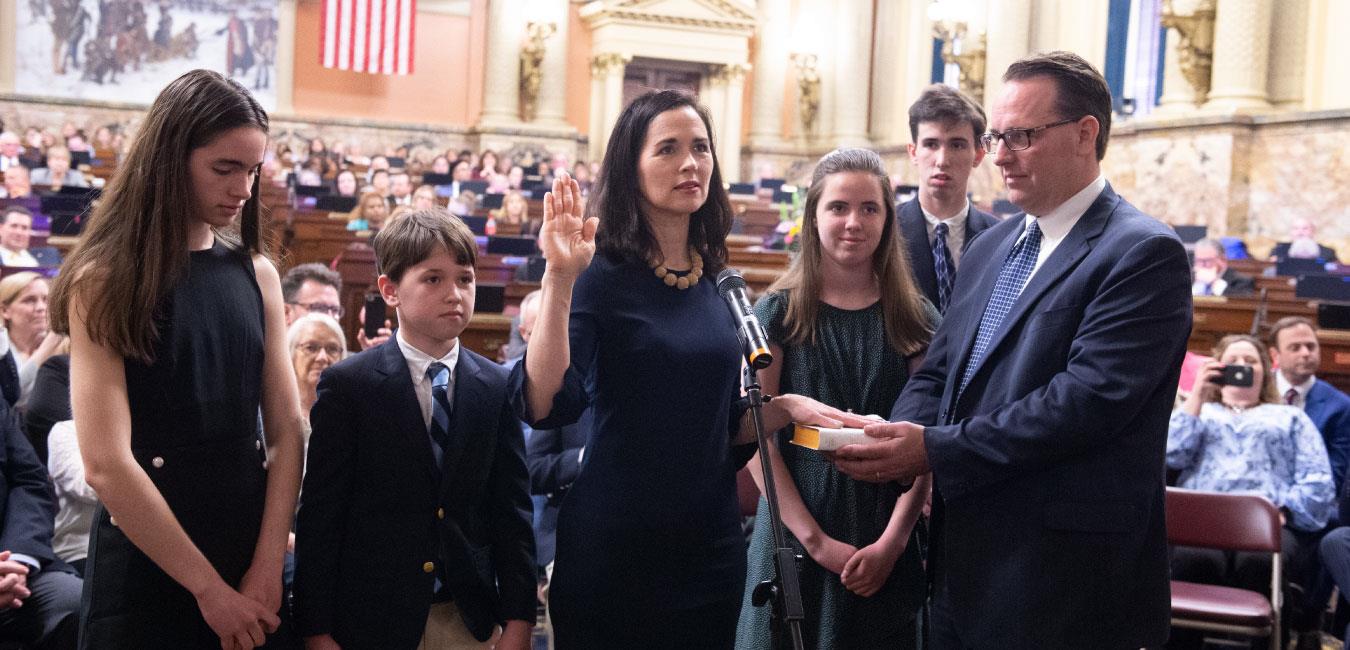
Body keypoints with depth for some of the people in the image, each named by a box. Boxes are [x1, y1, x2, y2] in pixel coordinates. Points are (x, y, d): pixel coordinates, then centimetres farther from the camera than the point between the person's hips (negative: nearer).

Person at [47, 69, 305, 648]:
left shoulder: (257, 274, 4)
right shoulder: (104, 280, -9)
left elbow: (286, 431, 1)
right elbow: (105, 463, -17)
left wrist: (267, 567, -10)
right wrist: (209, 588, -16)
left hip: (252, 556, 4)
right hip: (143, 567, -4)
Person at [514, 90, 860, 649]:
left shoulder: (720, 285, 7)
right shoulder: (602, 274, -9)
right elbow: (544, 405, -22)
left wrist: (786, 407, -2)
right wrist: (559, 276, -28)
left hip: (708, 547, 5)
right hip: (611, 553, -5)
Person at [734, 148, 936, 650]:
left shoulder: (915, 319, 2)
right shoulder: (778, 312, -2)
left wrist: (891, 543, -13)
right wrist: (817, 541, -13)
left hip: (886, 548, 1)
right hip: (796, 541, -1)